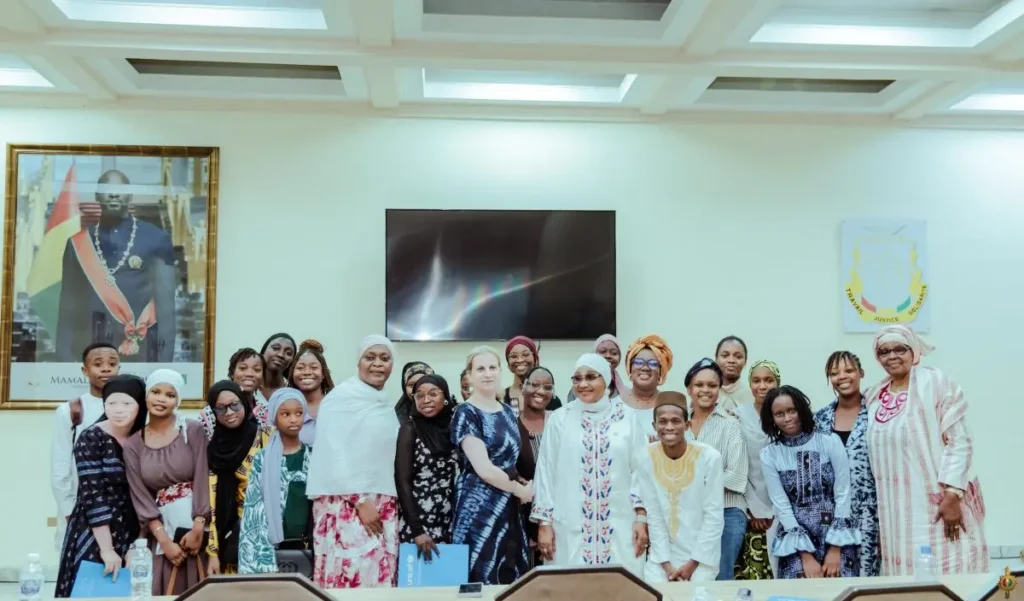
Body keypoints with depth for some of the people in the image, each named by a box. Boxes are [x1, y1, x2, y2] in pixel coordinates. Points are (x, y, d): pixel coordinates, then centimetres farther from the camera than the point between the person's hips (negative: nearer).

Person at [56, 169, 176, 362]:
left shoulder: (156, 239, 1)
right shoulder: (78, 240, 8)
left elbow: (166, 306, -1)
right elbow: (67, 307, 9)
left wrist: (164, 362, -5)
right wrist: (64, 360, 4)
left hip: (139, 354, -2)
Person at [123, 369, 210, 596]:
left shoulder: (193, 430, -1)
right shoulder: (132, 444, 6)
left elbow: (202, 480, -7)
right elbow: (141, 497, 1)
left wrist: (197, 527, -16)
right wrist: (164, 540, -8)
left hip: (195, 524, -2)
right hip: (163, 528, 2)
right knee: (166, 593, 3)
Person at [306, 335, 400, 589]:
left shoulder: (386, 404, 16)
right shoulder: (342, 396, -5)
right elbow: (334, 455, -12)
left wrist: (388, 505, 11)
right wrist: (360, 501, -15)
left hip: (382, 506, 7)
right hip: (346, 505, -7)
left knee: (379, 579, 2)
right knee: (351, 577, -11)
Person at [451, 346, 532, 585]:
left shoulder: (508, 412, 12)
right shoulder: (466, 413, -9)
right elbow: (483, 469, -16)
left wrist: (523, 488, -2)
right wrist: (521, 490, -6)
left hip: (509, 508, 7)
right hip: (479, 509, -7)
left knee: (513, 580, 8)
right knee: (482, 579, -3)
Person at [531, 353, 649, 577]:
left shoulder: (626, 418, 2)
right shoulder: (559, 420, 2)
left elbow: (640, 470, 3)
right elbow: (546, 473, 3)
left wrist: (641, 518, -3)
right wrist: (544, 523, 0)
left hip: (619, 526, 0)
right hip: (571, 527, 0)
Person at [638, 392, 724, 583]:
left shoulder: (709, 457, -15)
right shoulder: (647, 457, -8)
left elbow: (714, 516, -11)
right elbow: (654, 514, -4)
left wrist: (693, 563, -10)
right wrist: (666, 562, -7)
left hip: (701, 555, -2)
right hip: (663, 552, 2)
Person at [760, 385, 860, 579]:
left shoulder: (830, 442, -2)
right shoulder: (769, 454, 0)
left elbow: (843, 494, -3)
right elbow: (780, 505, -2)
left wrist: (835, 549, -8)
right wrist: (806, 555, -8)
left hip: (836, 535, 0)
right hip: (796, 539, 1)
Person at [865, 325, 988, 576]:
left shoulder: (936, 383, -6)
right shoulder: (875, 397, 11)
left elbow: (959, 441, -11)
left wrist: (953, 495, -17)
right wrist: (880, 513, 14)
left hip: (938, 503, -5)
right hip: (897, 510, 5)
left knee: (945, 570, -3)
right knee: (906, 569, 7)